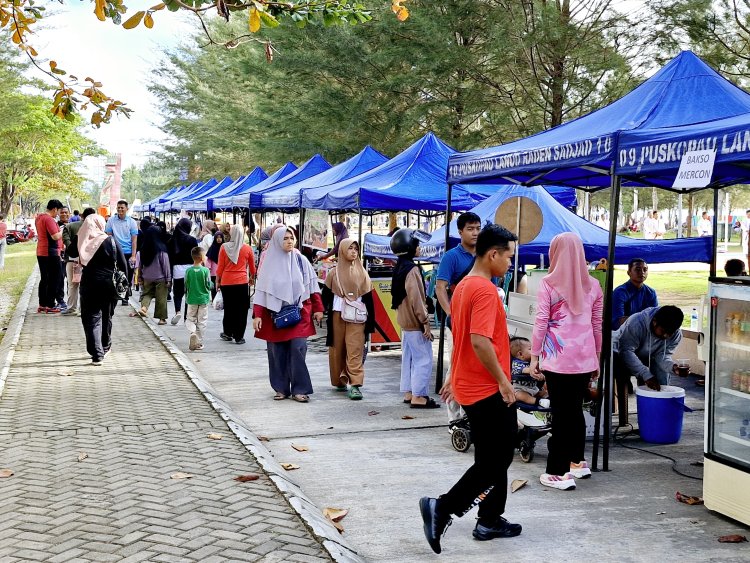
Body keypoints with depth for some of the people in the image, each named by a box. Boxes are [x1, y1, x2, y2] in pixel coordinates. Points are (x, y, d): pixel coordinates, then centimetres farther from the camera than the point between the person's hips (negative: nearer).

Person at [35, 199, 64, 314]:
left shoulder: (39, 218, 14)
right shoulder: (49, 219, -17)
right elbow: (55, 236, -25)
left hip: (41, 253, 10)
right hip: (51, 253, -10)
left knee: (44, 279, 14)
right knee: (54, 279, -3)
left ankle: (42, 305, 18)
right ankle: (50, 305, -2)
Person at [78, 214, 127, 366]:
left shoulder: (83, 242, -4)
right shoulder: (111, 241, -5)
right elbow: (123, 264, -4)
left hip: (89, 284, 0)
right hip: (109, 284, 1)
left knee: (91, 319, 3)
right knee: (106, 316, 19)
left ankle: (97, 354, -6)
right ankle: (105, 347, 35)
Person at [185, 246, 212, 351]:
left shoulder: (188, 271, -7)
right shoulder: (205, 270, -13)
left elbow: (186, 286, 0)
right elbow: (209, 285, -9)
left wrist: (186, 297, 15)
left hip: (192, 299, 1)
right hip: (203, 299, -1)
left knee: (190, 319, 14)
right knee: (202, 321, 8)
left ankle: (192, 332, -15)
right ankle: (199, 343, 10)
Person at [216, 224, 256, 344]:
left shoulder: (224, 247, -3)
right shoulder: (247, 248, -3)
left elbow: (220, 267, 1)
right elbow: (252, 266, 10)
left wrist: (217, 281, 12)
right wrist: (251, 277, 28)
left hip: (226, 282, 1)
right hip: (242, 282, -1)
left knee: (228, 308, 13)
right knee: (241, 310, 3)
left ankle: (228, 333, 22)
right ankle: (239, 336, 3)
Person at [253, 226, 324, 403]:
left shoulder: (301, 261, 3)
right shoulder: (269, 262, 2)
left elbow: (312, 285, 7)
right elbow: (261, 290, 2)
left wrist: (318, 309, 2)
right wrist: (257, 315, -4)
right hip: (275, 314, 1)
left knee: (298, 350, -8)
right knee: (277, 352, 3)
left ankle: (299, 389, -2)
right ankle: (281, 388, 13)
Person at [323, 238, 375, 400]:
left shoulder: (362, 273, 8)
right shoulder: (334, 273, 6)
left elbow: (368, 297, 7)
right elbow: (326, 295, 6)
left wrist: (371, 320, 3)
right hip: (337, 316, 1)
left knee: (355, 350, -9)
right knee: (338, 349, 5)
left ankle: (355, 384, -14)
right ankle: (339, 380, 19)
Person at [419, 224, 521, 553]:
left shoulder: (463, 286, 12)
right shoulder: (486, 290, -19)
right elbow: (480, 342, -28)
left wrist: (454, 378, 25)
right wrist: (503, 381, -19)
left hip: (470, 387, 10)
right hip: (489, 390, -10)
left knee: (491, 458, 17)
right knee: (496, 461, -1)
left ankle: (490, 521, 25)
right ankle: (442, 507, -5)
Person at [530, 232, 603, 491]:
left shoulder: (548, 284, -6)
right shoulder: (592, 285, 6)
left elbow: (541, 323, -7)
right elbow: (597, 325, 11)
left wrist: (534, 356, 0)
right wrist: (596, 358, 21)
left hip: (557, 359, -4)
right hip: (585, 358, 4)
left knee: (560, 413, 0)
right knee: (576, 409, 18)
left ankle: (560, 473, 1)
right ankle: (577, 462, 29)